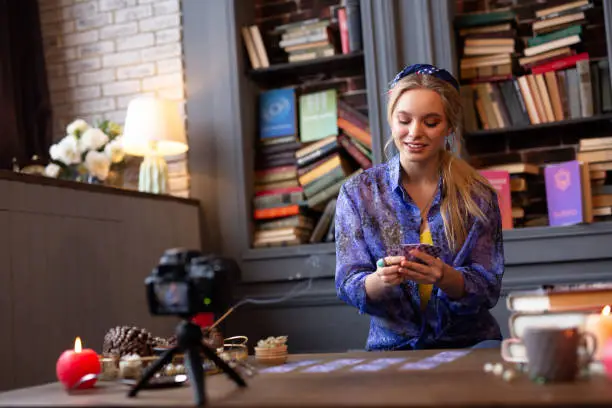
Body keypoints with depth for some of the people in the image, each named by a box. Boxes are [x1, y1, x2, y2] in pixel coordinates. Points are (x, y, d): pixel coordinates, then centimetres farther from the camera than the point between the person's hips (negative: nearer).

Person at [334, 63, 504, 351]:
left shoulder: (478, 196, 1)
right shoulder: (357, 193, 0)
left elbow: (488, 289, -3)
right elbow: (349, 288, -3)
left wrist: (445, 277, -25)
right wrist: (381, 280, -27)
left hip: (470, 341, 1)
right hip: (393, 347, -1)